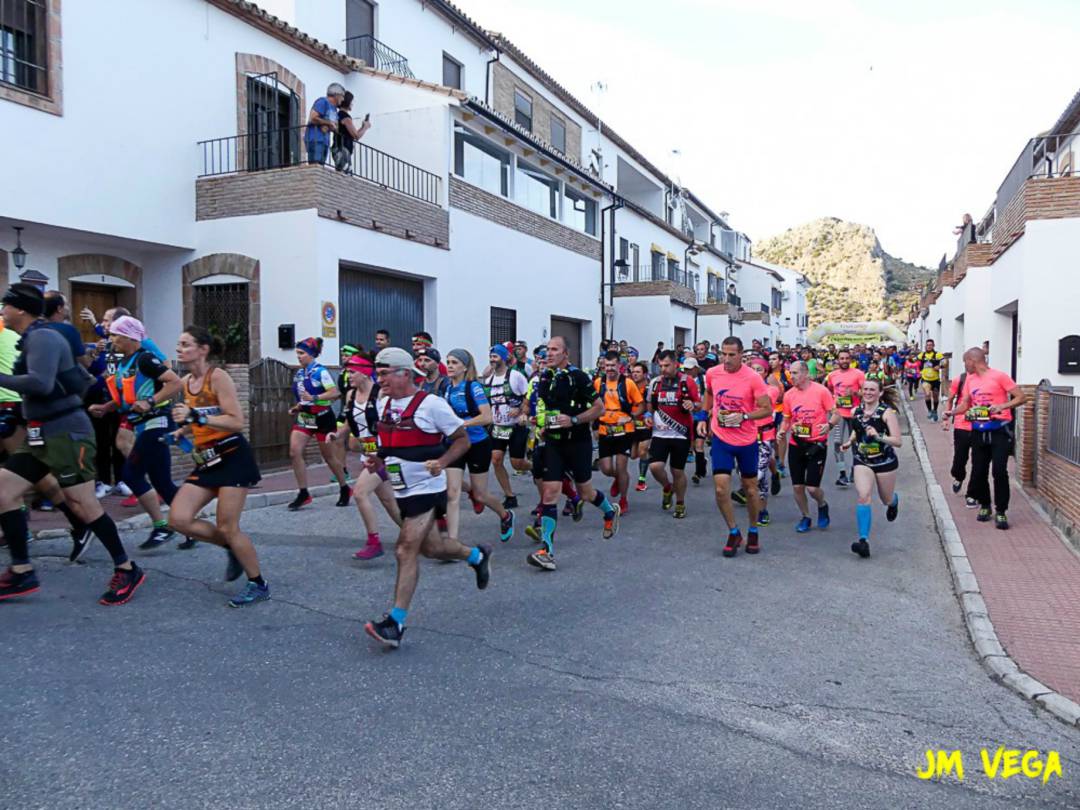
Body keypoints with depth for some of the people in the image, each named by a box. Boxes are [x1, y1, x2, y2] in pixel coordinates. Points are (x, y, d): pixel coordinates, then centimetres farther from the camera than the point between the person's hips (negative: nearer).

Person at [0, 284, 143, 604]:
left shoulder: (42, 338, -13)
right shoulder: (34, 339, 17)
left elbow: (41, 384, -26)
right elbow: (81, 378, 23)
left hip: (66, 433, -10)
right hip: (42, 435, 10)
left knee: (81, 504, -7)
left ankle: (127, 570, 4)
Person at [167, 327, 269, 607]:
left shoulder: (218, 376, -13)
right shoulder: (184, 382, 10)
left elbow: (237, 422, -20)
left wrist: (196, 417, -27)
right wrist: (180, 433, 7)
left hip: (232, 457, -7)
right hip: (206, 461, 7)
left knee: (227, 528, -6)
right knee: (178, 519, -4)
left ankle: (258, 584, 12)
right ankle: (233, 549, 19)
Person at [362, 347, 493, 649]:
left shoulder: (431, 404, -14)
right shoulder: (383, 403, 7)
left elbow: (462, 439, -8)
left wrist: (441, 462, -24)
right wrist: (378, 462, 2)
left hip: (427, 489, -8)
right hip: (402, 489, 8)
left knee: (406, 551, -12)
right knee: (429, 547, 18)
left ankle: (395, 623, -6)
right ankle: (477, 556, 45)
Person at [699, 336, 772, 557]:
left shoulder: (753, 378, -16)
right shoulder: (712, 373, -5)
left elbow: (767, 409, -12)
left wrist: (744, 416, -26)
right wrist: (704, 418, 11)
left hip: (747, 441, -2)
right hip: (721, 439, 2)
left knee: (750, 488, 12)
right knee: (721, 488, -8)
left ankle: (753, 532, 33)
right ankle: (734, 533, 12)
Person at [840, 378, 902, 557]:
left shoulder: (887, 412, -15)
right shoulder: (855, 411, -1)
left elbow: (898, 441, -19)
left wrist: (879, 436, -34)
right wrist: (850, 441, 4)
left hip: (885, 462, -2)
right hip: (862, 462, 2)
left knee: (886, 499, 17)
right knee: (863, 497, -17)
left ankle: (894, 501, 57)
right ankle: (863, 540, -20)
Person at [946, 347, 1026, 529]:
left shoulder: (999, 376, -10)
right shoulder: (970, 379, 9)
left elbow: (1021, 397, -10)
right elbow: (965, 403, 17)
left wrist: (1003, 406, -25)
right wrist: (951, 412, -1)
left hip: (999, 430, -6)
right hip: (979, 431, 6)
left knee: (999, 471, -8)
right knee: (979, 471, 7)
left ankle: (1001, 512, 1)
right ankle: (984, 506, 24)